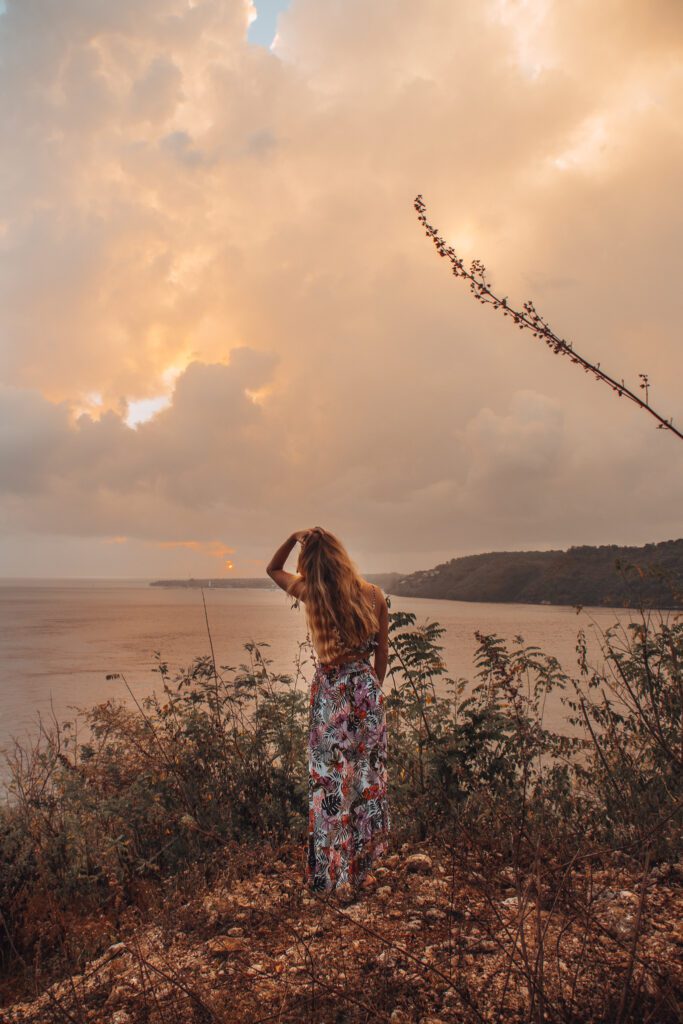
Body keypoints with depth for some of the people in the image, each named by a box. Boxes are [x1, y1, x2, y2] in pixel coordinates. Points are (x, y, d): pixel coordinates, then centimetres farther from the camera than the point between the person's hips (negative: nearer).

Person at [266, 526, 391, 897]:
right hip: (366, 690, 1)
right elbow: (382, 652, 4)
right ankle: (360, 872, 24)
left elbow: (273, 569, 12)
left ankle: (330, 873, 23)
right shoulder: (373, 595, -4)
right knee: (367, 778, 12)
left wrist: (294, 538, -2)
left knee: (329, 781, 11)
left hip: (328, 693, -1)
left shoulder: (310, 593, -8)